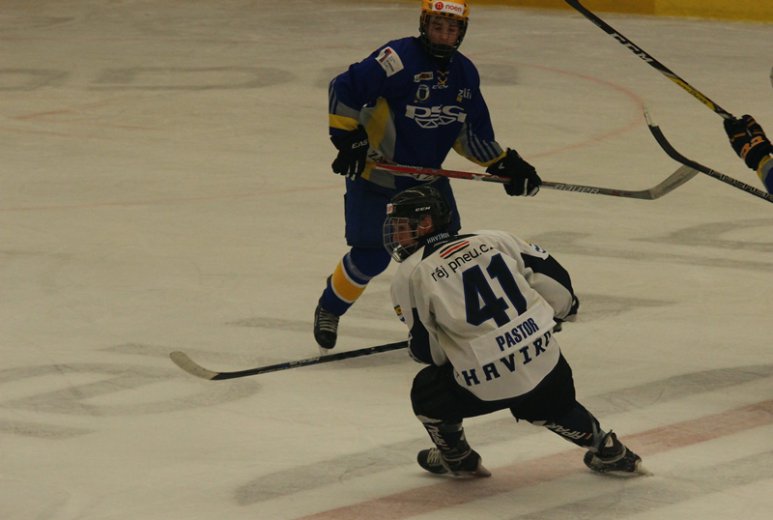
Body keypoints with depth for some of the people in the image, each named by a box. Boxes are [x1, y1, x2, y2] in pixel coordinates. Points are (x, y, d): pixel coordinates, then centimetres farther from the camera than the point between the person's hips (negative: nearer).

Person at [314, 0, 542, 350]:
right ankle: (329, 308, 20)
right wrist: (348, 139, -23)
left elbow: (472, 132, 13)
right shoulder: (397, 59, -21)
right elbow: (343, 89, -21)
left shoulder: (465, 73, 3)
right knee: (372, 256, -6)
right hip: (375, 173, -6)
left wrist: (505, 164, 5)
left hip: (427, 174, 7)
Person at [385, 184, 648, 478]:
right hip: (545, 364, 4)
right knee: (552, 407, 34)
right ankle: (609, 451, 38)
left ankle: (457, 459, 35)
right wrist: (564, 309, 30)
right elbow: (550, 275, 10)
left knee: (427, 390, 23)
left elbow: (426, 350, 1)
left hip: (487, 386, -4)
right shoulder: (491, 240, 11)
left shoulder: (410, 275, 1)